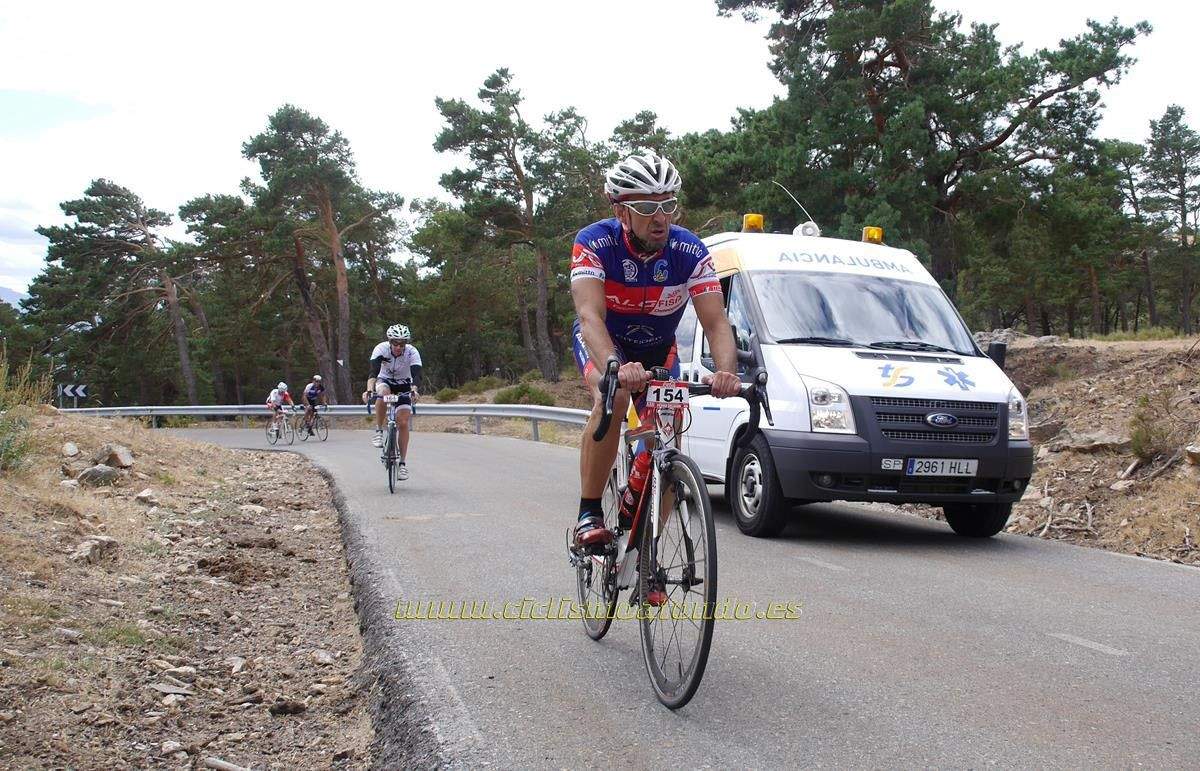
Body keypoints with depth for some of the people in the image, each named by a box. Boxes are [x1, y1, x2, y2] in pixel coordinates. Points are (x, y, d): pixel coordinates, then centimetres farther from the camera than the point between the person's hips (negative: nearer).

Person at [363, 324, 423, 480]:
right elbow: (373, 372, -38)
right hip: (384, 381, 0)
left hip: (404, 385, 0)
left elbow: (417, 375, -36)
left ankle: (402, 463, -3)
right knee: (383, 393, -38)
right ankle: (378, 431, -22)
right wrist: (369, 390, -55)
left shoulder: (412, 353, -25)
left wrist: (414, 391, -57)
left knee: (403, 422, -12)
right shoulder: (381, 349, -26)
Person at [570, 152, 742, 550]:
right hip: (602, 342, -3)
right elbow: (590, 316, -42)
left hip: (658, 349, 3)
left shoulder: (690, 251, -24)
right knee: (612, 399, -36)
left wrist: (726, 371, -51)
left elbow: (716, 322, -29)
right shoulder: (594, 243, -29)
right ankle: (588, 515, -25)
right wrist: (617, 368, -62)